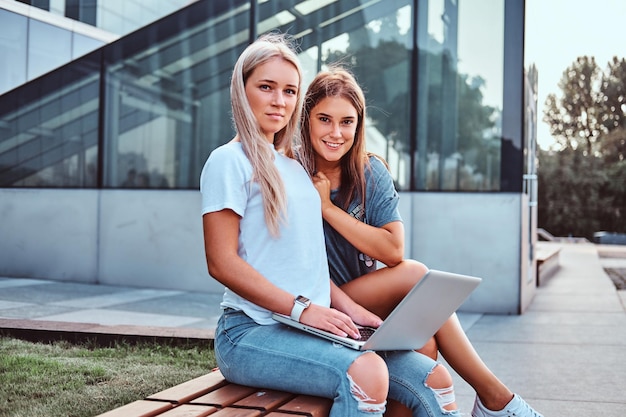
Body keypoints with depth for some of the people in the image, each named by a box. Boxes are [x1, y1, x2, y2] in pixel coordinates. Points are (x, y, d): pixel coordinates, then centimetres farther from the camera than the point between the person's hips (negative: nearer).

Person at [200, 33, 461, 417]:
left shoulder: (294, 167, 20)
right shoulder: (230, 161, -4)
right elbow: (222, 262, -12)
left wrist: (347, 307, 5)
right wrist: (303, 308, -18)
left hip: (310, 328, 7)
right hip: (252, 331, -7)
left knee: (434, 379, -8)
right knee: (365, 372, -34)